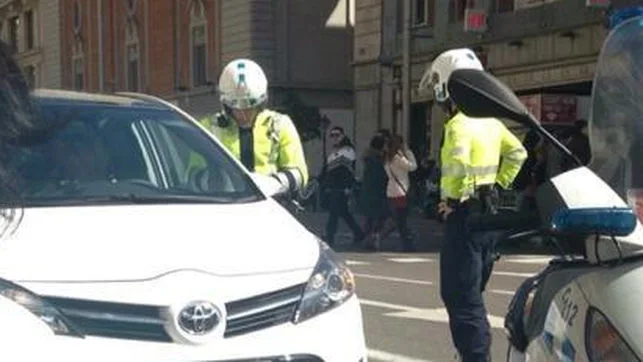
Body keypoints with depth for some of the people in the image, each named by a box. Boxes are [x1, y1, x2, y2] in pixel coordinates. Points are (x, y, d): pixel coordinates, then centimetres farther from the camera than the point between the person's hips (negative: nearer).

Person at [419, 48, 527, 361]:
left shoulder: (460, 123, -16)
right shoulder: (489, 120, 11)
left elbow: (457, 165, -32)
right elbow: (517, 152, 22)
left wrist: (450, 197, -16)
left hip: (465, 214, -9)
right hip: (487, 211, 9)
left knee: (460, 297, -6)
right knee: (472, 293, 19)